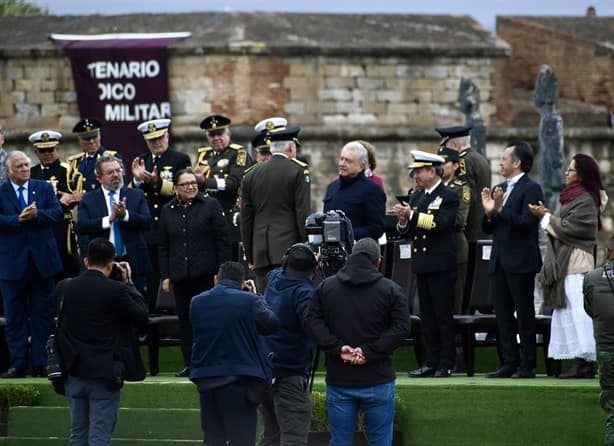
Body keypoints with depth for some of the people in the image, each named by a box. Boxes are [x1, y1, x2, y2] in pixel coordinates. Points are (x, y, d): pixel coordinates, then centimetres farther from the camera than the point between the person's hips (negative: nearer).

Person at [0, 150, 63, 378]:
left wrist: (37, 215, -18)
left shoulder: (44, 188, 7)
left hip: (42, 262, 1)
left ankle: (40, 363, 9)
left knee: (43, 314, 4)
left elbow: (57, 213, -3)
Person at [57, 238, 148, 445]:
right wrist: (128, 284, 3)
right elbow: (142, 318, -5)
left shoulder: (67, 288, 2)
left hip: (74, 374, 5)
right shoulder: (115, 290, -13)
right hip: (104, 374, -5)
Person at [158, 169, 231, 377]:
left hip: (206, 274, -3)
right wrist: (165, 276, 6)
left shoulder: (210, 205, 1)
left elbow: (223, 239, -1)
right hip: (180, 275, 3)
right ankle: (189, 363, 10)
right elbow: (163, 246, 14)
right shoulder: (167, 211, 11)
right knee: (185, 319, 4)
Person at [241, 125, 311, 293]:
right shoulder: (298, 171, -2)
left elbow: (246, 220, 15)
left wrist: (250, 257, 19)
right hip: (289, 249, -4)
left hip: (261, 254, 4)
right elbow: (303, 213, -6)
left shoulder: (251, 176, 13)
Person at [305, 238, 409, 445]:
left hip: (338, 381, 2)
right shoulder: (391, 290, -2)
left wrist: (338, 348, -8)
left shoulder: (325, 287, 6)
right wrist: (370, 352, -13)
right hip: (378, 381, -2)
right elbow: (401, 328, -11)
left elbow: (313, 322, -2)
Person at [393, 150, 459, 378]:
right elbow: (408, 231, 16)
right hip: (422, 264, 7)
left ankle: (446, 364, 0)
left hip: (441, 265, -7)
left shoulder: (449, 197, -5)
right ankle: (430, 361, 11)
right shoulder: (417, 198, 17)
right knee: (427, 316, 8)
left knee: (443, 315, -3)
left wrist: (412, 216, -20)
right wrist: (403, 221, -5)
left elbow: (440, 223, -20)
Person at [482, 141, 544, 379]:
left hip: (520, 262, -8)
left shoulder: (531, 189, -8)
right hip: (499, 261, 8)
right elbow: (487, 229, 15)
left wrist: (501, 209, -20)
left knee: (524, 313, -2)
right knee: (503, 314, 8)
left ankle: (527, 365, 1)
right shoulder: (499, 189, 16)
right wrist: (488, 212, -4)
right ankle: (509, 362, 13)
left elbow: (527, 222, -19)